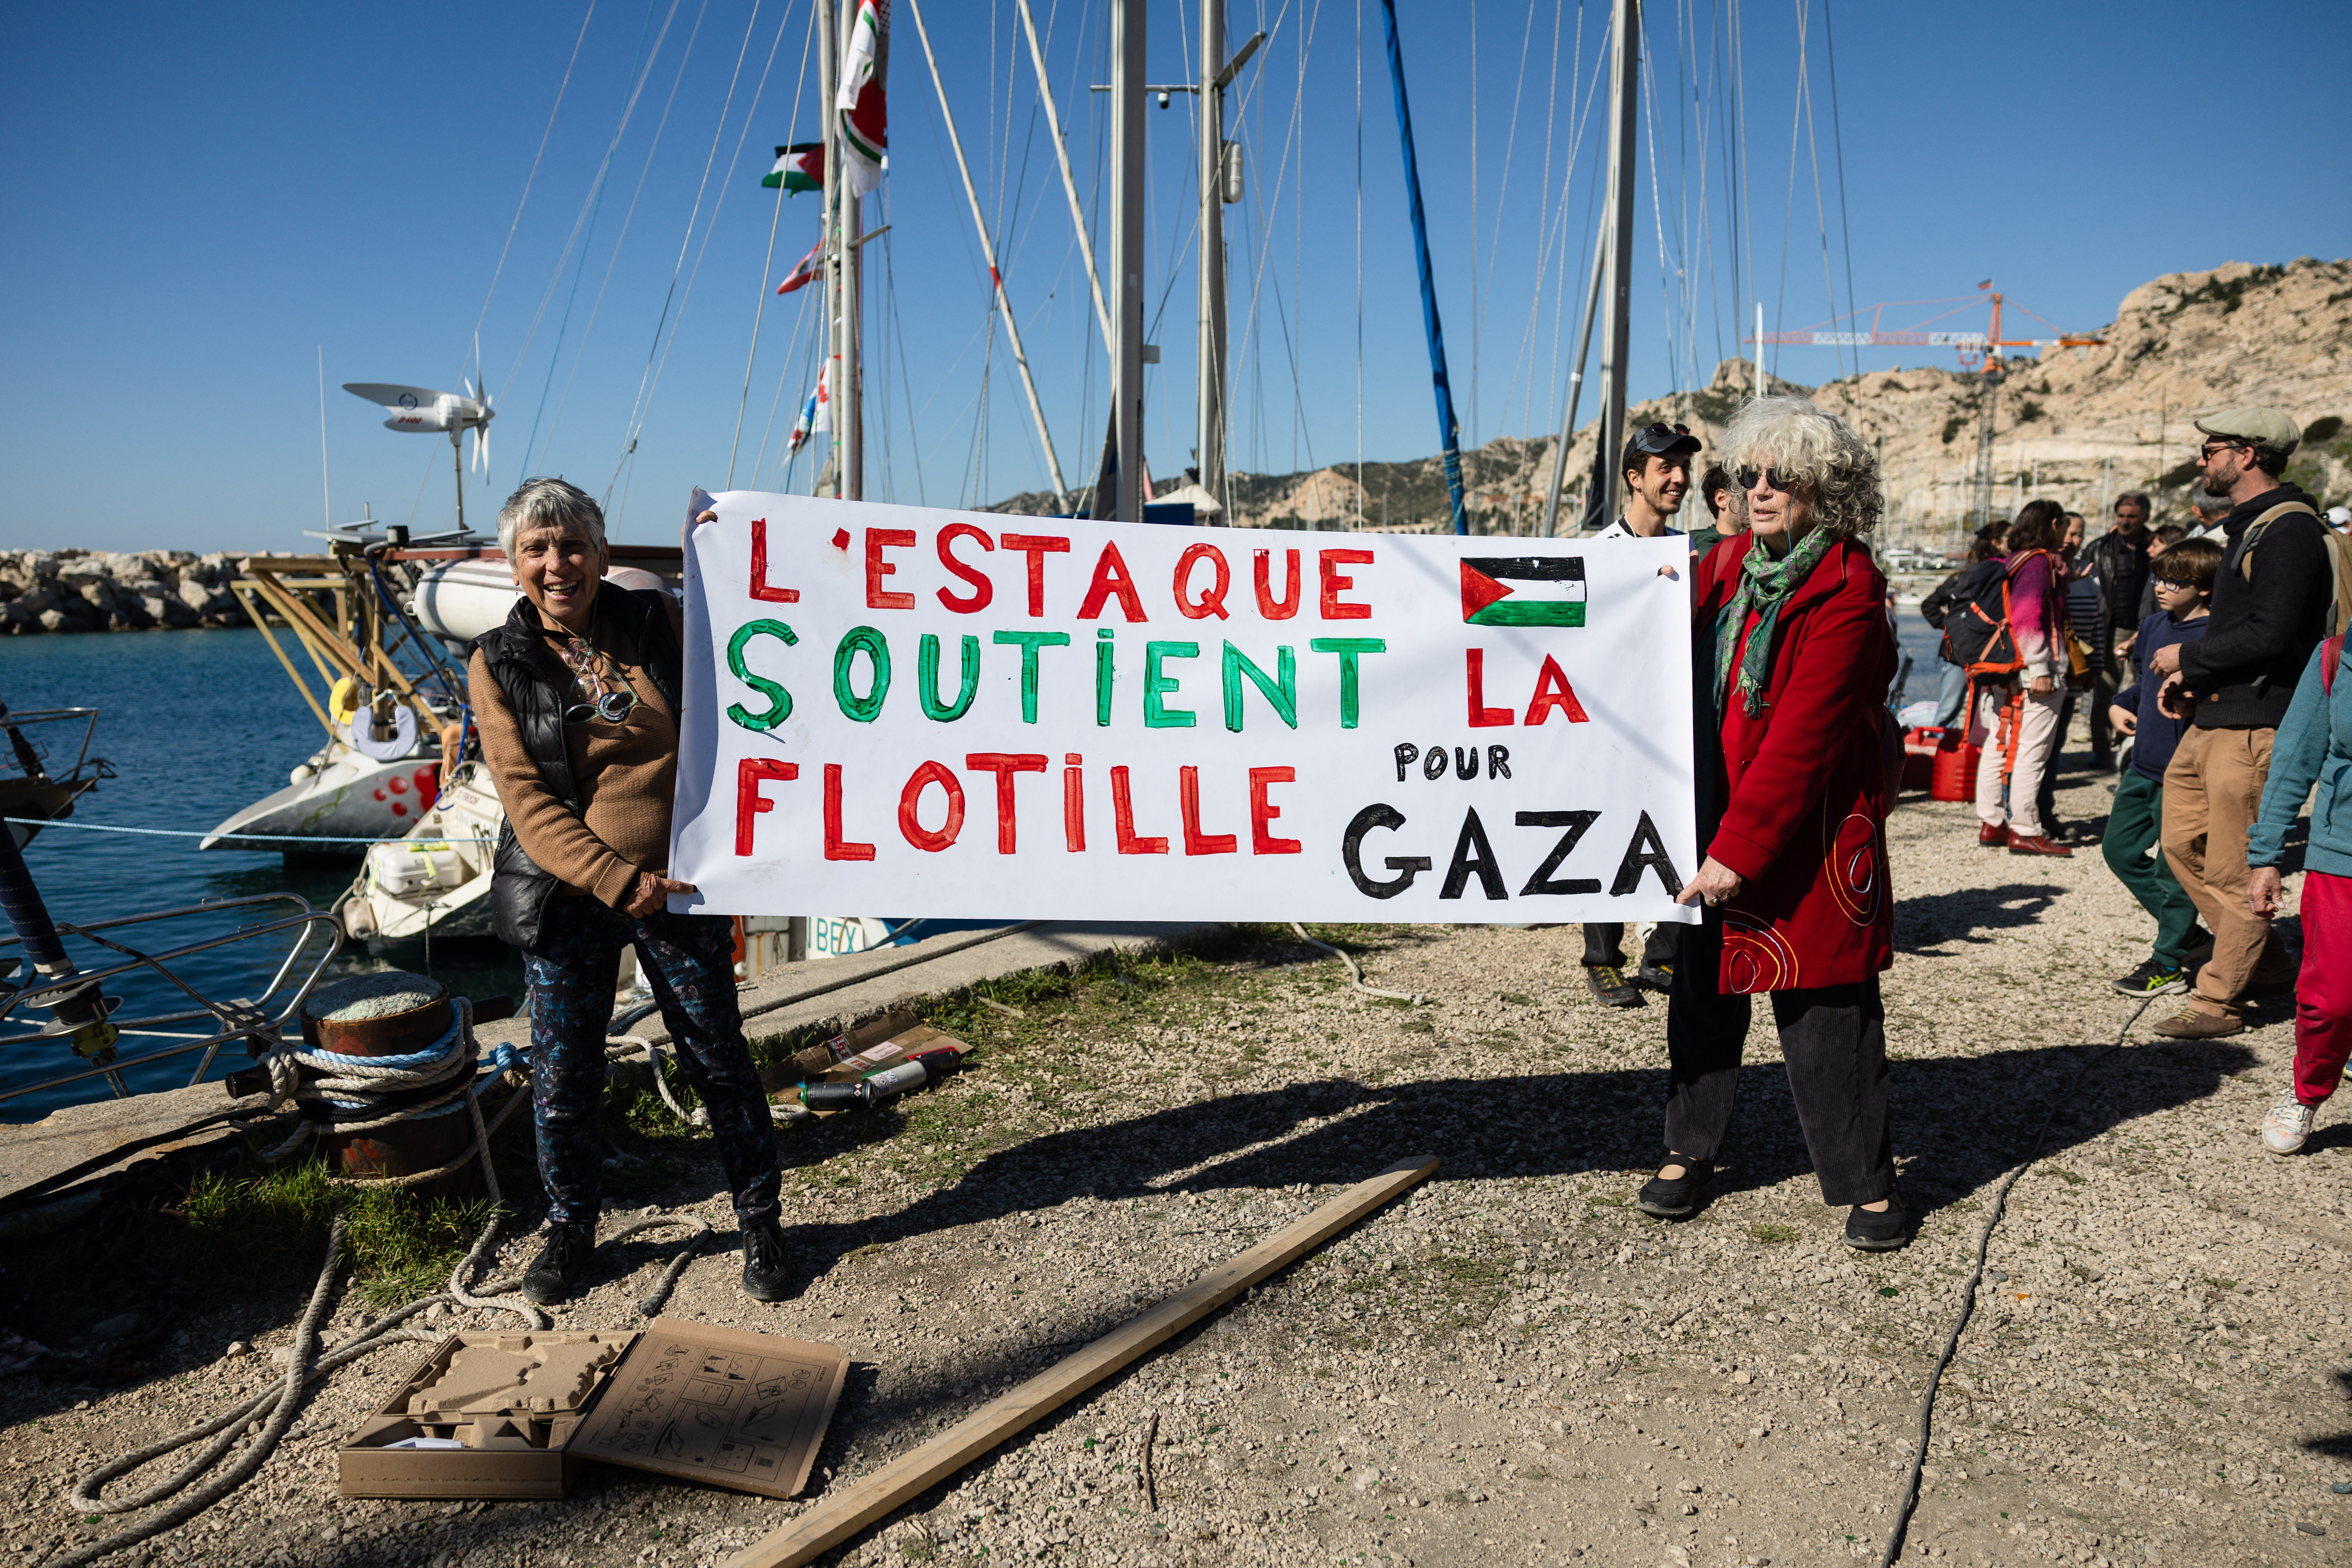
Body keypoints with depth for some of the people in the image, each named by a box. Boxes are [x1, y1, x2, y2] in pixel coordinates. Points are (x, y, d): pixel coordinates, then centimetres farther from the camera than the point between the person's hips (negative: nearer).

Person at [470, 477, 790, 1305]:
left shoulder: (661, 623, 0)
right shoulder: (498, 666, -2)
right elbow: (527, 802, -8)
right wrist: (617, 881, -18)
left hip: (679, 885, 0)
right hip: (570, 897, 0)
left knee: (720, 1061, 7)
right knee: (563, 1084, 8)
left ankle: (759, 1222, 26)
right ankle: (571, 1228, 34)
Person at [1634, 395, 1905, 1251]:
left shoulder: (1847, 595, -13)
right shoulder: (1723, 567, 8)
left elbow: (1802, 739, -19)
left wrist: (1740, 848, -21)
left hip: (1810, 842, -6)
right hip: (1713, 823, 6)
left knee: (1825, 1011, 2)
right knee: (1703, 990, 13)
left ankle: (1868, 1182, 19)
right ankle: (1689, 1151, 28)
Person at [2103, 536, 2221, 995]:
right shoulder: (2155, 626, 8)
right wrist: (2121, 704, 9)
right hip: (2144, 765, 8)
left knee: (2172, 868, 2)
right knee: (2120, 848, 16)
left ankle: (2168, 965, 15)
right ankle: (2180, 926, 35)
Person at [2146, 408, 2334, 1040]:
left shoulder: (2290, 530, -15)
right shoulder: (2249, 527, 17)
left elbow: (2267, 635, -23)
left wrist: (2187, 657, -10)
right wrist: (2190, 679, 10)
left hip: (2254, 728, -10)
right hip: (2213, 720, 10)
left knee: (2234, 871, -2)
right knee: (2184, 844, 16)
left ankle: (2219, 1002, 8)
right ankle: (2268, 965, 28)